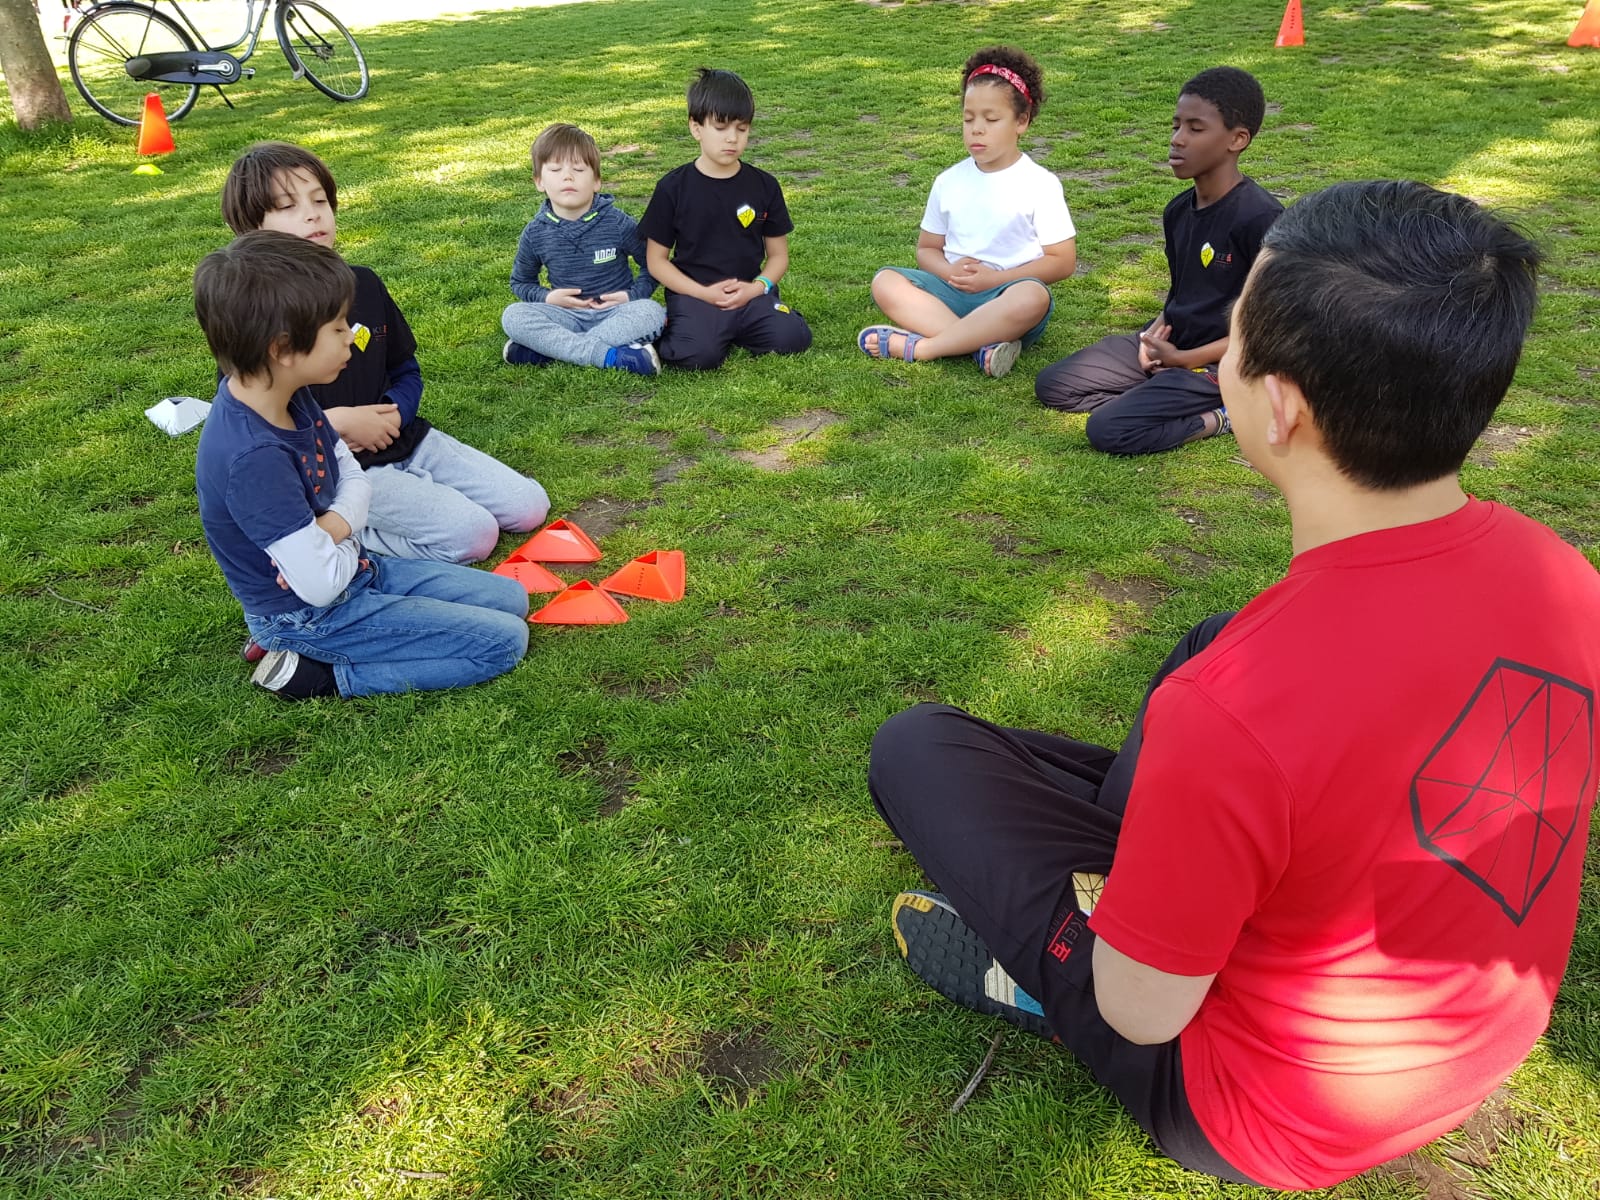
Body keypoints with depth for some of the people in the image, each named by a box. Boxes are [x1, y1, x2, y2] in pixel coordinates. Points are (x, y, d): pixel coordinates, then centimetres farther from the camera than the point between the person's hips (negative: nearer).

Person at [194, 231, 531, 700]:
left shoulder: (289, 395, -5)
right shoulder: (254, 457, -32)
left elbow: (355, 477, 5)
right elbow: (321, 584, -30)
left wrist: (336, 524, -17)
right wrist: (347, 545, -8)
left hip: (353, 570, 9)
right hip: (313, 617, -9)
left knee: (511, 598, 13)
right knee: (504, 641, -10)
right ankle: (318, 674, -6)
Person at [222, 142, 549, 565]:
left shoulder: (363, 284, 5)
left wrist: (392, 413, -8)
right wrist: (337, 421, -20)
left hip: (406, 439, 7)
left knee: (530, 507, 0)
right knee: (471, 535, -22)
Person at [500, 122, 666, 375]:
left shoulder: (618, 223, -7)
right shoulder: (536, 233, -2)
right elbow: (520, 282, 14)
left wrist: (632, 295, -12)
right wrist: (548, 297, -7)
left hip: (616, 314, -1)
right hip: (568, 316, 1)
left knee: (651, 312, -32)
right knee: (513, 316, -23)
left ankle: (547, 348, -30)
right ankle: (609, 355, -34)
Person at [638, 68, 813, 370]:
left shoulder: (764, 186, 6)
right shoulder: (673, 187, 0)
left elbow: (778, 255, 12)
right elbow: (656, 259, 2)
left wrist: (756, 288, -10)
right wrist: (704, 293, -12)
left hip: (750, 293, 3)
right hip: (693, 293, -3)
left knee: (793, 338, -23)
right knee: (699, 355, -32)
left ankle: (729, 330, 3)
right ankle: (670, 331, 3)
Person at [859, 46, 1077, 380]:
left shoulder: (1040, 185, -1)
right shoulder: (949, 182, 9)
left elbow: (1063, 261, -3)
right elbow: (927, 248, 15)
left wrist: (995, 278, -13)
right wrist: (950, 271, -10)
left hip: (1005, 294, -3)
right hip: (954, 290, 4)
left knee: (1031, 297, -38)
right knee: (885, 282, -21)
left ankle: (918, 346, -32)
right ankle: (984, 344, -33)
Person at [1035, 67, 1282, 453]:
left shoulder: (1260, 216, -20)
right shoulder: (1177, 211, 5)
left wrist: (1182, 358, -16)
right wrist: (1157, 333, -4)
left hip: (1222, 363, -8)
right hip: (1171, 344, 9)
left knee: (1109, 429, -25)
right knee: (1051, 384, 2)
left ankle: (1221, 417, -7)